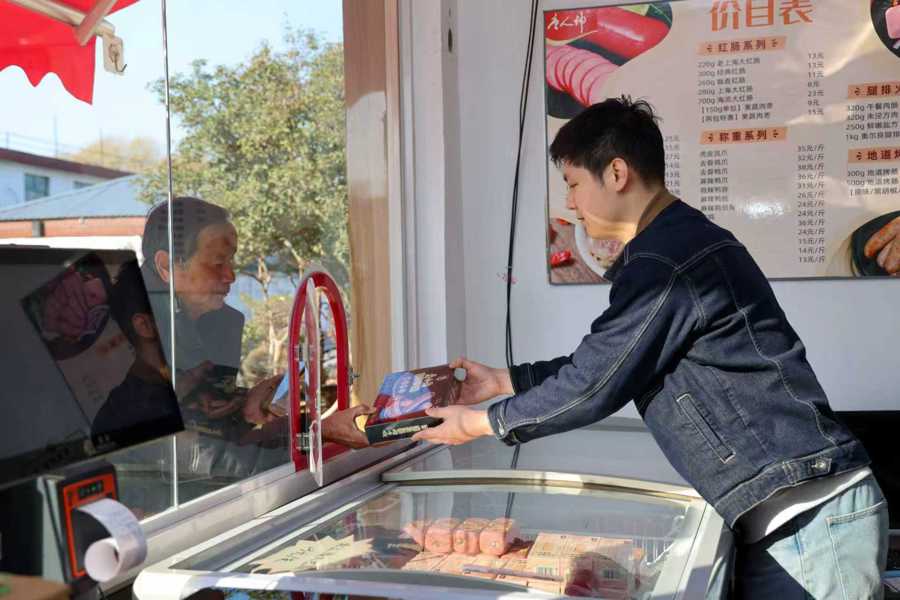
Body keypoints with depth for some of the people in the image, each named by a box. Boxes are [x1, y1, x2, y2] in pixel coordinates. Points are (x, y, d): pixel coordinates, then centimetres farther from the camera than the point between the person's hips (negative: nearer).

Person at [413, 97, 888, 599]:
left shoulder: (668, 262, -18)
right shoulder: (684, 240, 14)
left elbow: (592, 386, -14)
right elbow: (606, 363, 22)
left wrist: (482, 422, 1)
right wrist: (504, 380, 25)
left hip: (811, 512, -9)